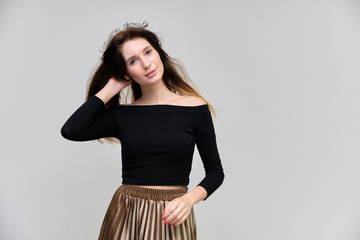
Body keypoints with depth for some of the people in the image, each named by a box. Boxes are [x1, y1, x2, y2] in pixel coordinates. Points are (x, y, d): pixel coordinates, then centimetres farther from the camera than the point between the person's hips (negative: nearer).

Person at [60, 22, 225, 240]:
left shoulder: (196, 109, -3)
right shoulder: (121, 114, 1)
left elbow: (216, 172, 2)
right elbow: (70, 131, -14)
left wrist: (189, 199, -16)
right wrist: (110, 88, -5)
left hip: (172, 219, -1)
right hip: (126, 216, 2)